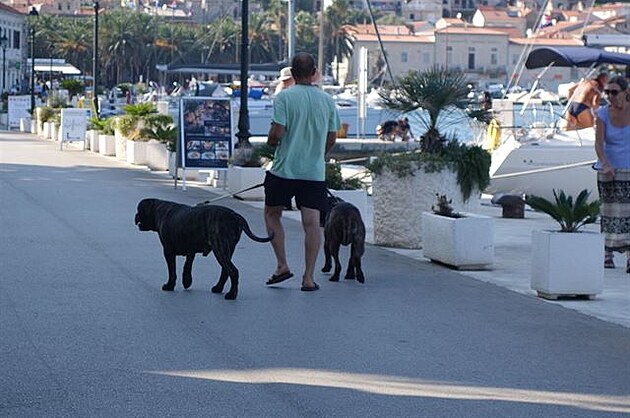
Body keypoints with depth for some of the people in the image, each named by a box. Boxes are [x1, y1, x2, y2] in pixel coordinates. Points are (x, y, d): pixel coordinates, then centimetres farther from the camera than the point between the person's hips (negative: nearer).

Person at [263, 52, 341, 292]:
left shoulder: (284, 97, -8)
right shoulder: (327, 100, 5)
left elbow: (277, 133, -14)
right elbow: (332, 139, 10)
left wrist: (271, 142, 8)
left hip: (285, 168, -3)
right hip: (315, 172, 3)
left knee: (272, 214, 15)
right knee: (312, 222, 1)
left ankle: (282, 265, 8)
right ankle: (308, 278, 0)